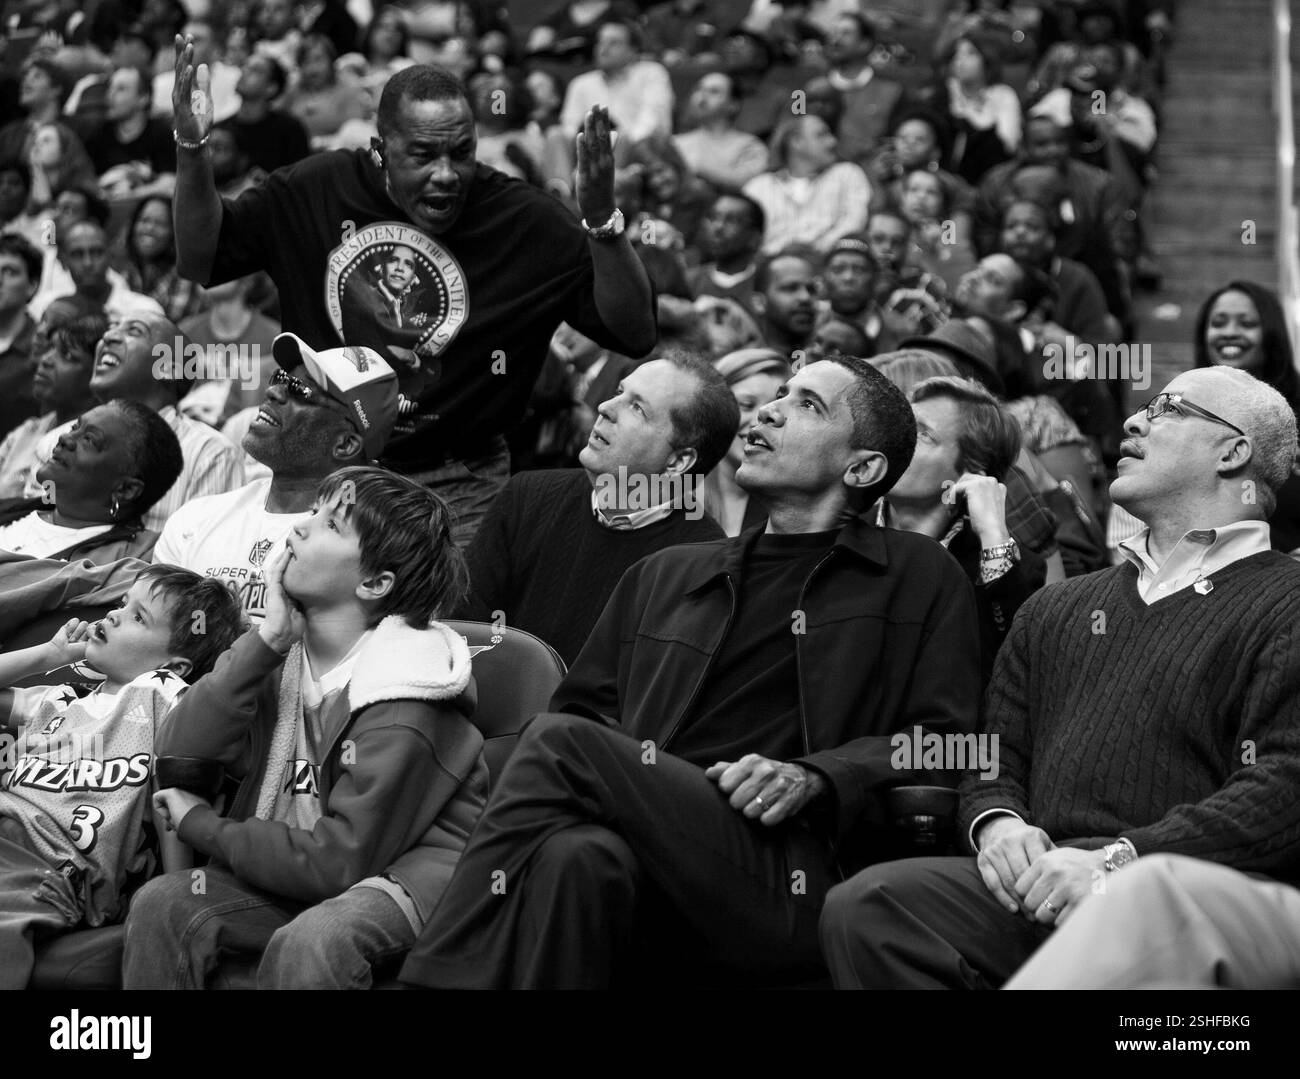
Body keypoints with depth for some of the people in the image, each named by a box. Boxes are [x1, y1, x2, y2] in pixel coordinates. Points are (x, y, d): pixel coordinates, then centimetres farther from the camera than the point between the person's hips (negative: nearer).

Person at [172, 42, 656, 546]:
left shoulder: (522, 218, -10)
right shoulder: (320, 190, -3)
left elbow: (636, 335, -14)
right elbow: (201, 261, 4)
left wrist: (601, 218, -29)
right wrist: (191, 150, -10)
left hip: (456, 485, -2)